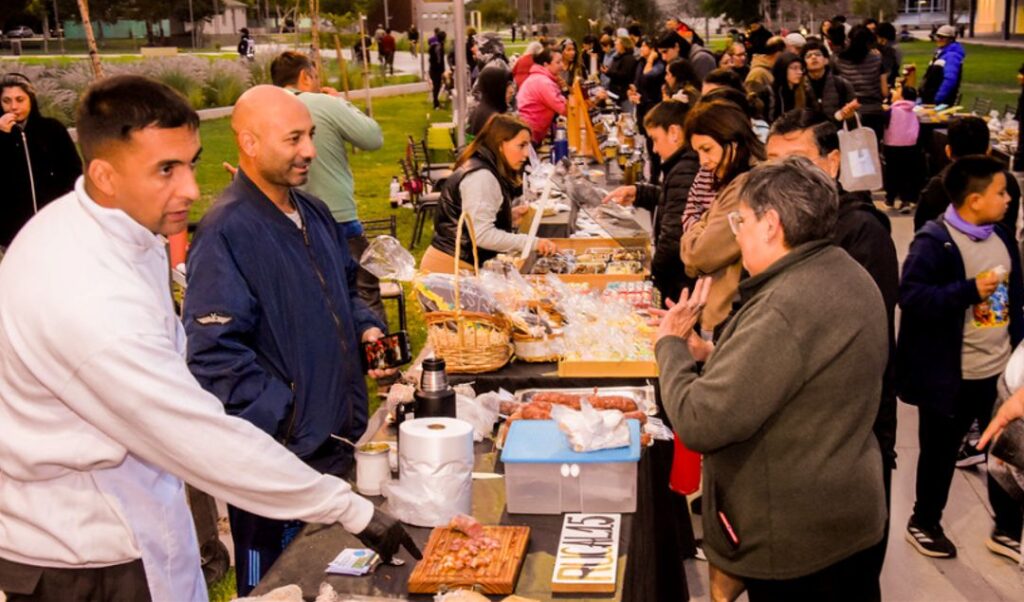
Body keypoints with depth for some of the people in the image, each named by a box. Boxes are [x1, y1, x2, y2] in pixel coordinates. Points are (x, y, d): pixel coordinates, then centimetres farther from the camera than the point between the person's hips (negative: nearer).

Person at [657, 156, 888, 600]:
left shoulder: (783, 311, -29)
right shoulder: (849, 276, 2)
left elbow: (699, 424, -28)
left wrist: (671, 345, -12)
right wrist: (714, 356, 2)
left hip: (791, 537, -9)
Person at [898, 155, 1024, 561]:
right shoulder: (934, 242, -17)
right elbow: (911, 296, -27)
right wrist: (971, 290, -30)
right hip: (950, 375, -6)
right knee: (940, 454, 11)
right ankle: (923, 524, 32)